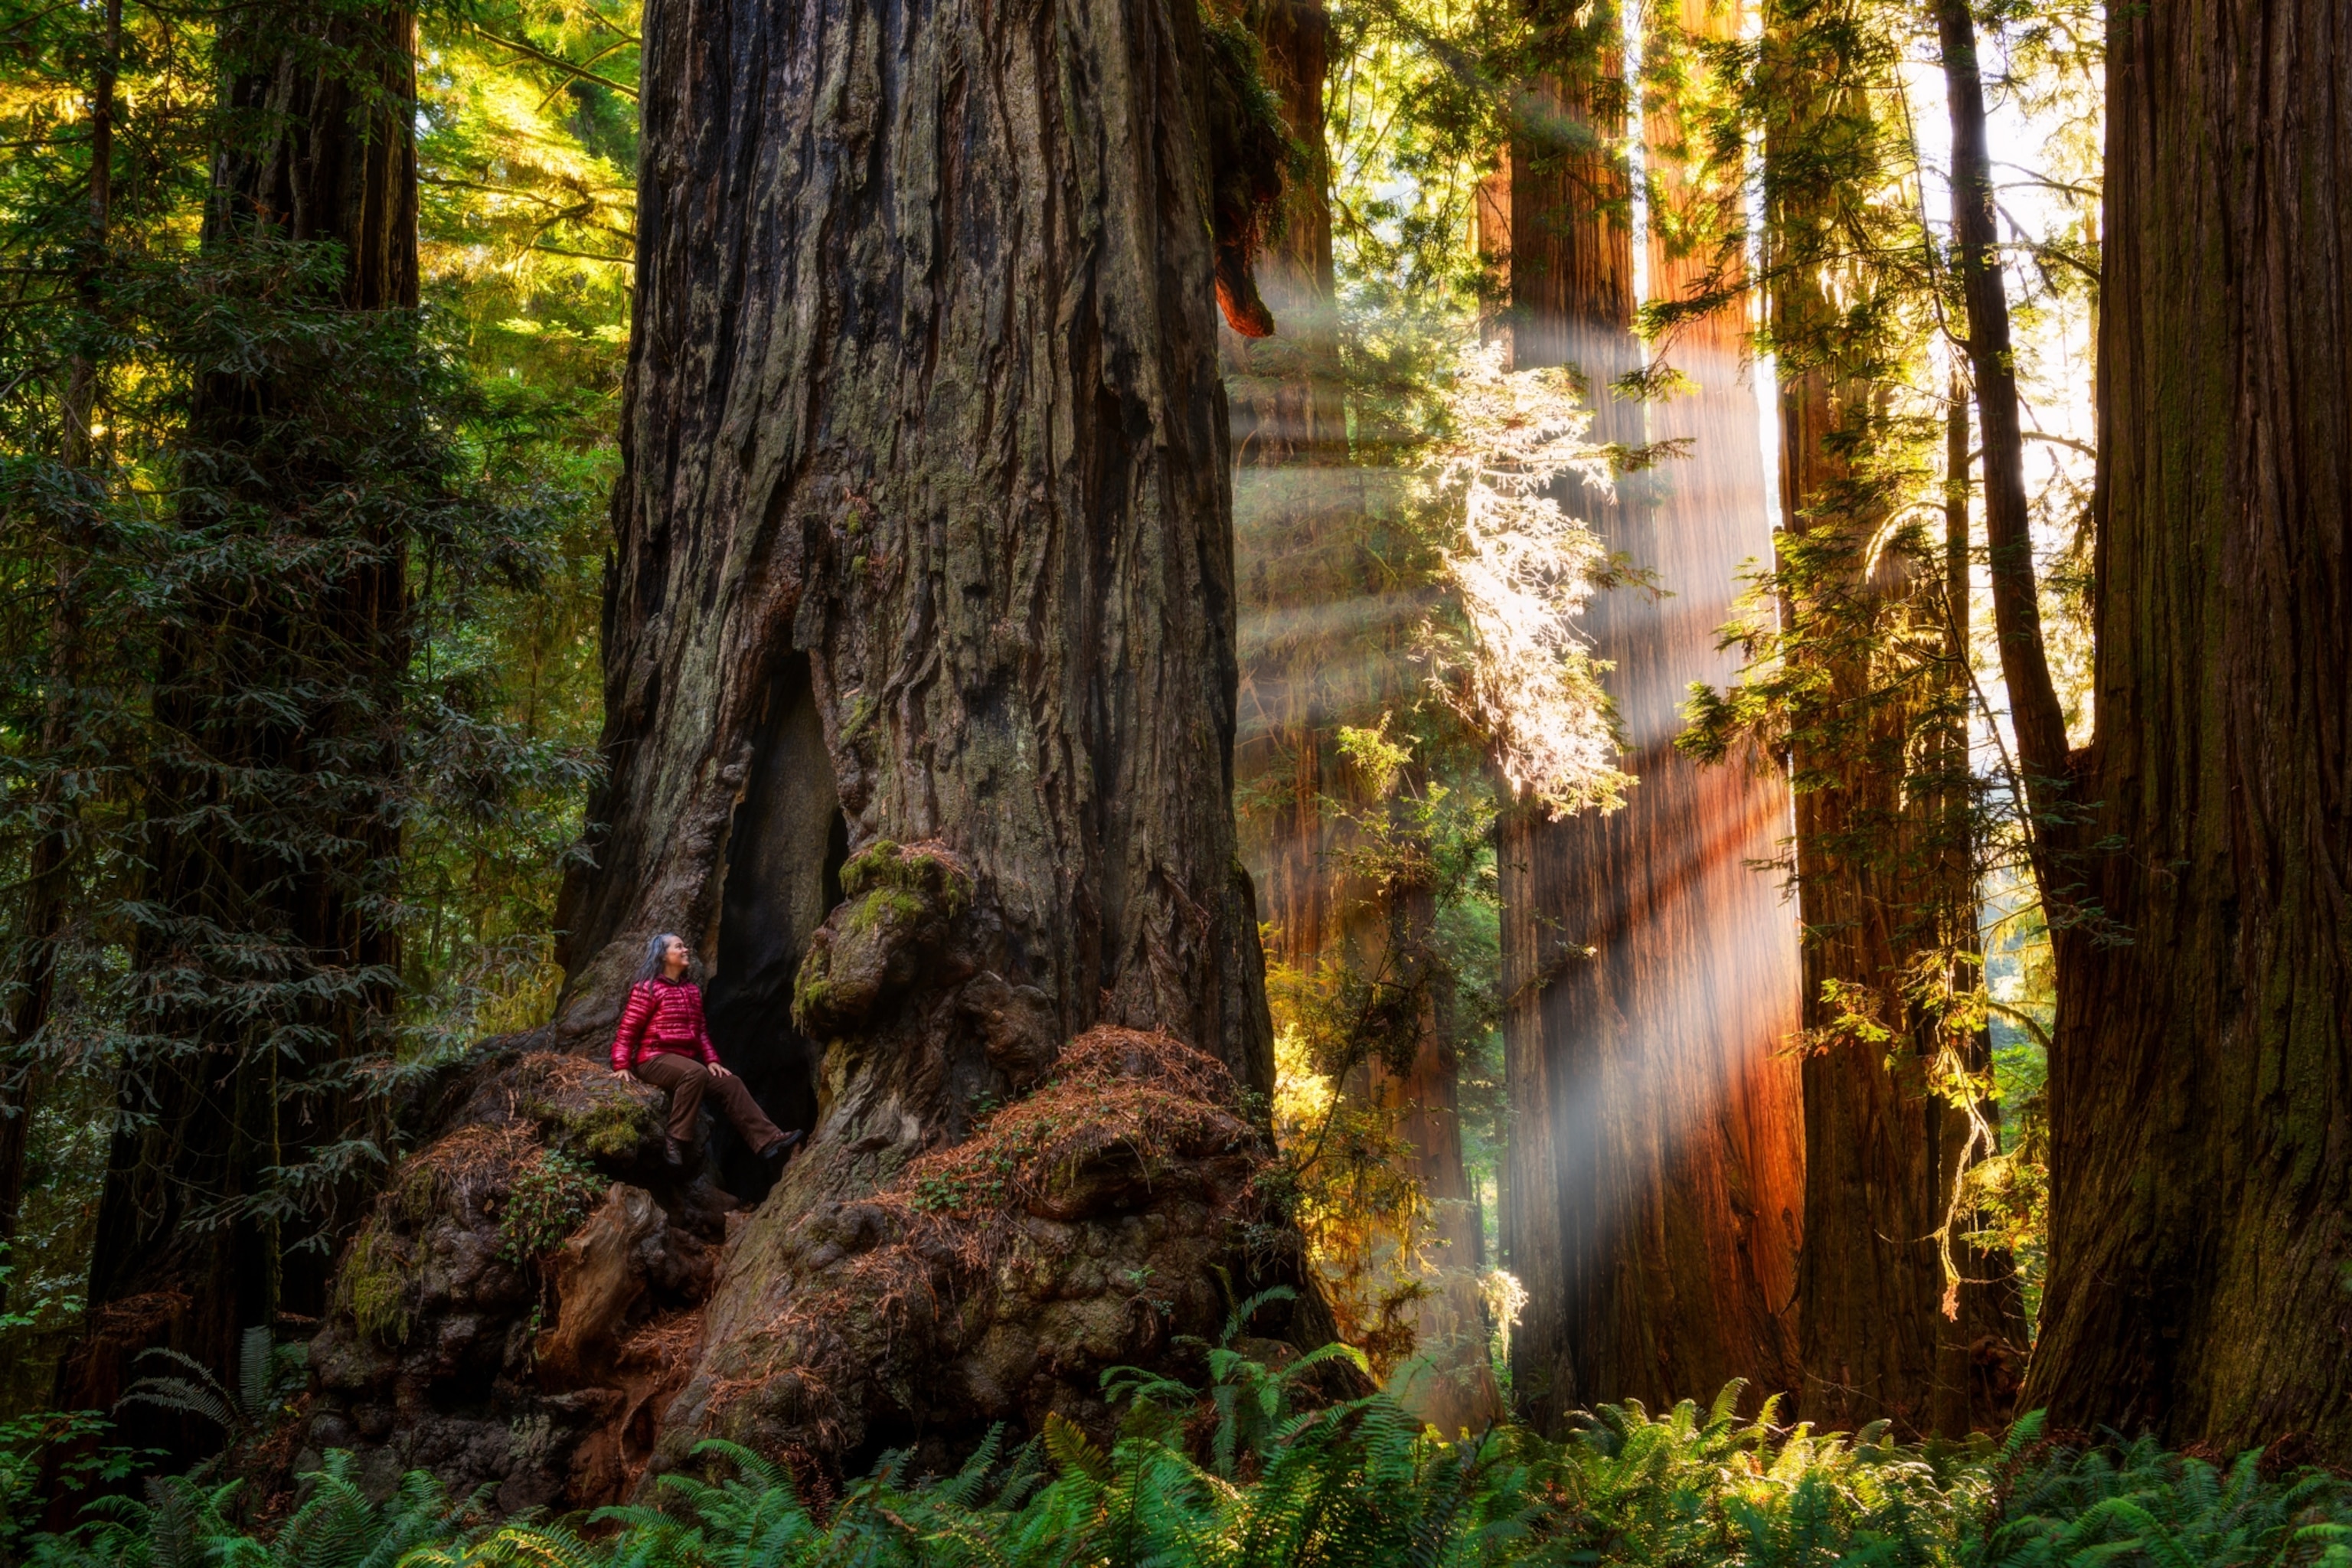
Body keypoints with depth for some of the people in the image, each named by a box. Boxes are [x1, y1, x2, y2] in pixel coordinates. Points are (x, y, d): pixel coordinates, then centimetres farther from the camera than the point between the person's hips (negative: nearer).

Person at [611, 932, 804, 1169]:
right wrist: (622, 1066, -16)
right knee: (695, 1073, -36)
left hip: (684, 1061, 8)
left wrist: (711, 1059, 6)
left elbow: (701, 1031, 20)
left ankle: (768, 1141, -17)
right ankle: (676, 1141, -36)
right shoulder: (648, 989, -4)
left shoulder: (692, 990, 18)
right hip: (654, 1059, -8)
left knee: (730, 1083, -8)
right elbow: (627, 1030, -7)